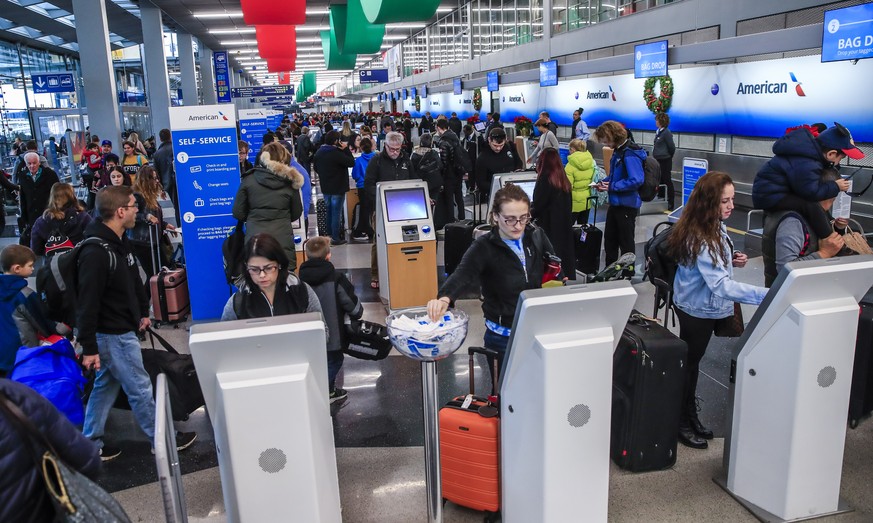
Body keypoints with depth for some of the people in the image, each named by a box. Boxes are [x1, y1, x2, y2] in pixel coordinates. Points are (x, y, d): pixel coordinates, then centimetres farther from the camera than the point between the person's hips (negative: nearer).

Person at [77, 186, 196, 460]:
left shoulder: (120, 241, 5)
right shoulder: (96, 253, -26)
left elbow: (134, 280, 19)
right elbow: (87, 303, -24)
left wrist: (143, 311, 23)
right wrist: (89, 348, -22)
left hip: (122, 329, 10)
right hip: (113, 335, -10)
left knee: (106, 386, 18)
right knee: (140, 388, 4)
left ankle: (91, 444, 31)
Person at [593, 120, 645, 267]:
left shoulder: (630, 154, -22)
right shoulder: (618, 151, 6)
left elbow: (636, 180, -30)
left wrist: (612, 186, -23)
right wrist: (605, 182, 2)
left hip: (627, 204, -10)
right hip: (615, 203, 10)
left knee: (626, 243, 5)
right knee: (610, 239, 20)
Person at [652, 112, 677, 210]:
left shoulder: (666, 133, -17)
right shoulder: (658, 132, 8)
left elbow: (672, 147, -13)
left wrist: (669, 157, 1)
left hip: (665, 161, -9)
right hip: (658, 160, 9)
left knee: (667, 181, -1)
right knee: (659, 181, 16)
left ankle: (671, 204, 8)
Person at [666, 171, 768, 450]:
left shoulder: (712, 228, -1)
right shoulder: (698, 238, -32)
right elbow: (720, 285, -38)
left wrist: (732, 259, -2)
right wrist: (766, 295, -44)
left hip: (701, 307, 9)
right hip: (697, 311, -9)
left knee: (692, 361, 20)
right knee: (689, 363, 7)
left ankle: (690, 416, 37)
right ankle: (681, 424, 25)